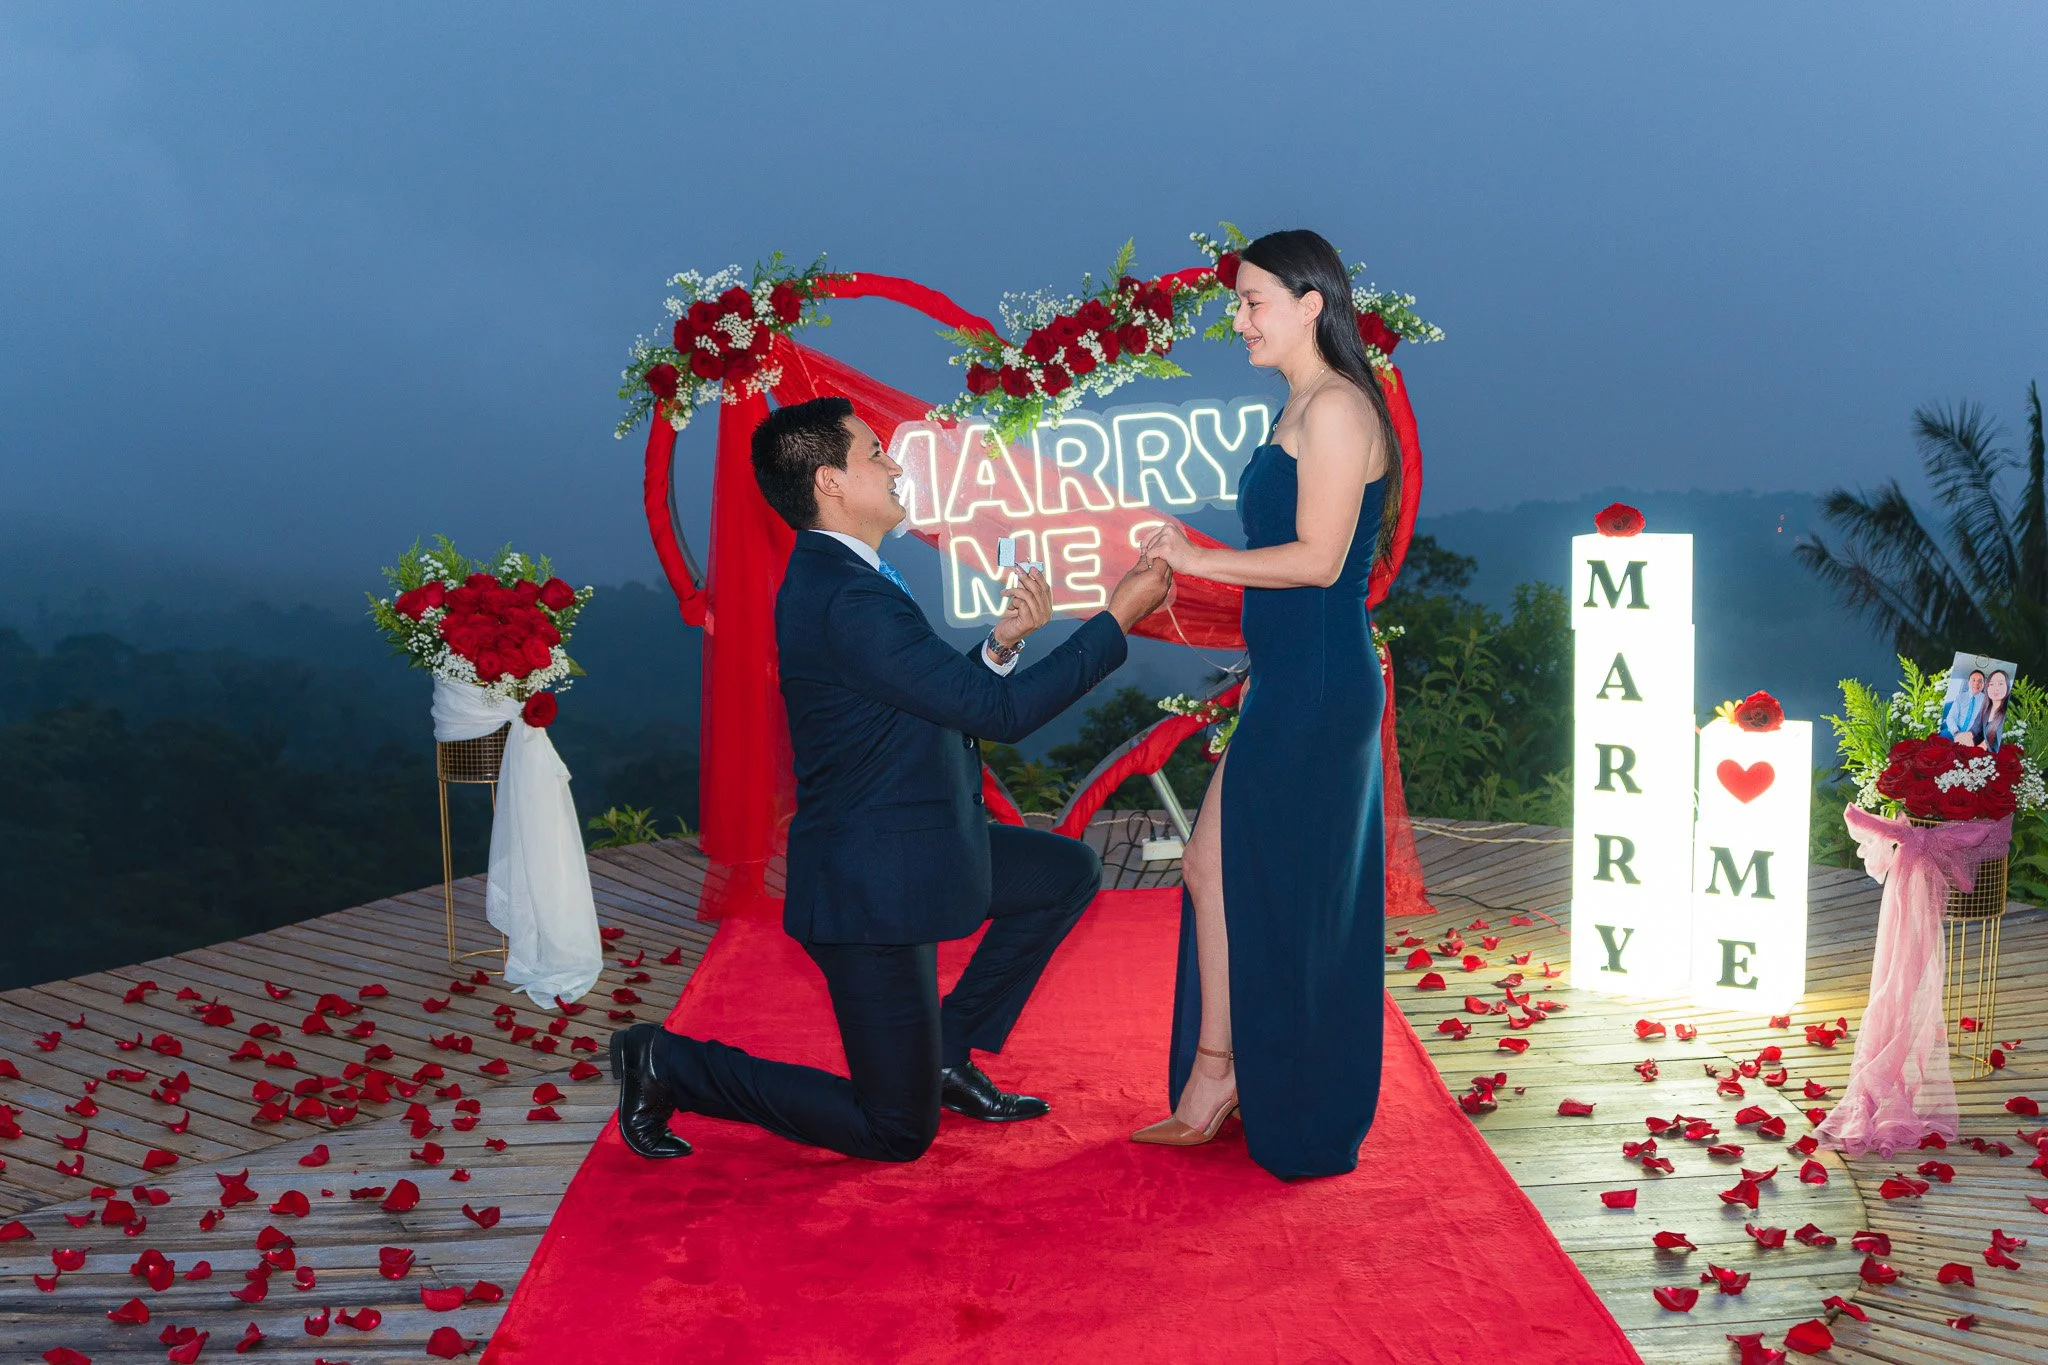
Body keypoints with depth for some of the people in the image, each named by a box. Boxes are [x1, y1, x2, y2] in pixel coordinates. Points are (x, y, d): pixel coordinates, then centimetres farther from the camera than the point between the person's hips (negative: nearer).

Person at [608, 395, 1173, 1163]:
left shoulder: (834, 578, 7)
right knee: (900, 1132, 1)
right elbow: (1002, 713, -23)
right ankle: (671, 1065, 10)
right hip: (872, 891, -10)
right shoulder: (845, 599, -26)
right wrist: (1117, 619, -16)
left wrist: (1001, 644, -6)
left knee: (1068, 872, 18)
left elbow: (949, 699, 13)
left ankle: (948, 1052, 21)